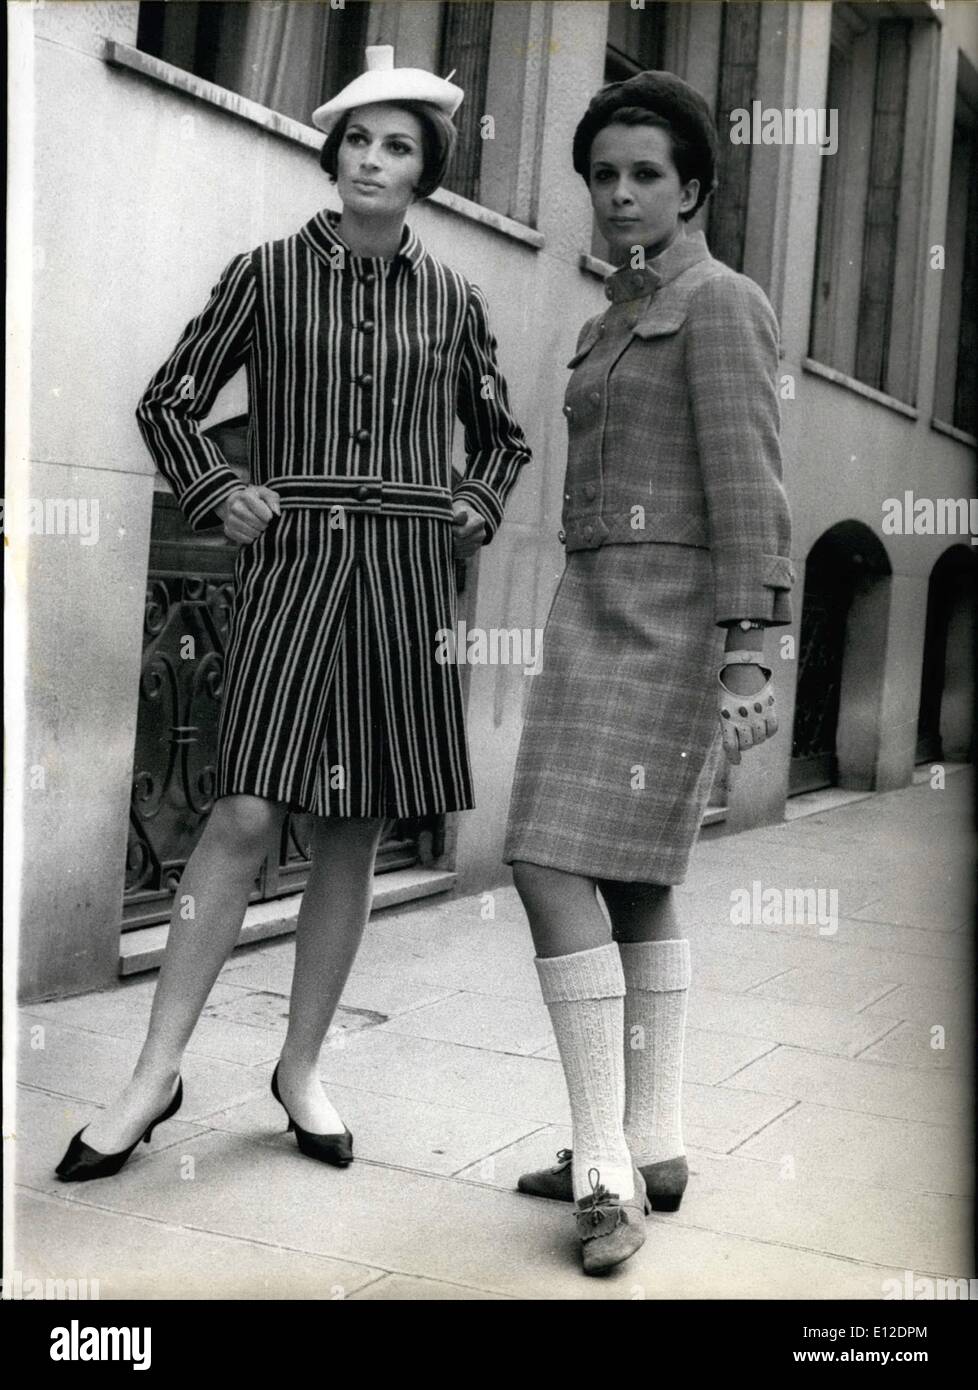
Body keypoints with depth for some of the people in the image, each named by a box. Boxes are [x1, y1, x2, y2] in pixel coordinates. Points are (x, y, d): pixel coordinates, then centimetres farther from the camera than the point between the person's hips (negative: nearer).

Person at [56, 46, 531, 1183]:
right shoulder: (267, 274, 5)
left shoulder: (450, 298, 11)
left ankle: (300, 1068, 18)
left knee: (354, 834, 5)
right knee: (244, 816, -11)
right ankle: (155, 1075, 1)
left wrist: (477, 507, 8)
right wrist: (215, 495, -2)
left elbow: (500, 435, 25)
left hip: (403, 576, 3)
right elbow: (168, 402, 12)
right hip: (289, 563, -2)